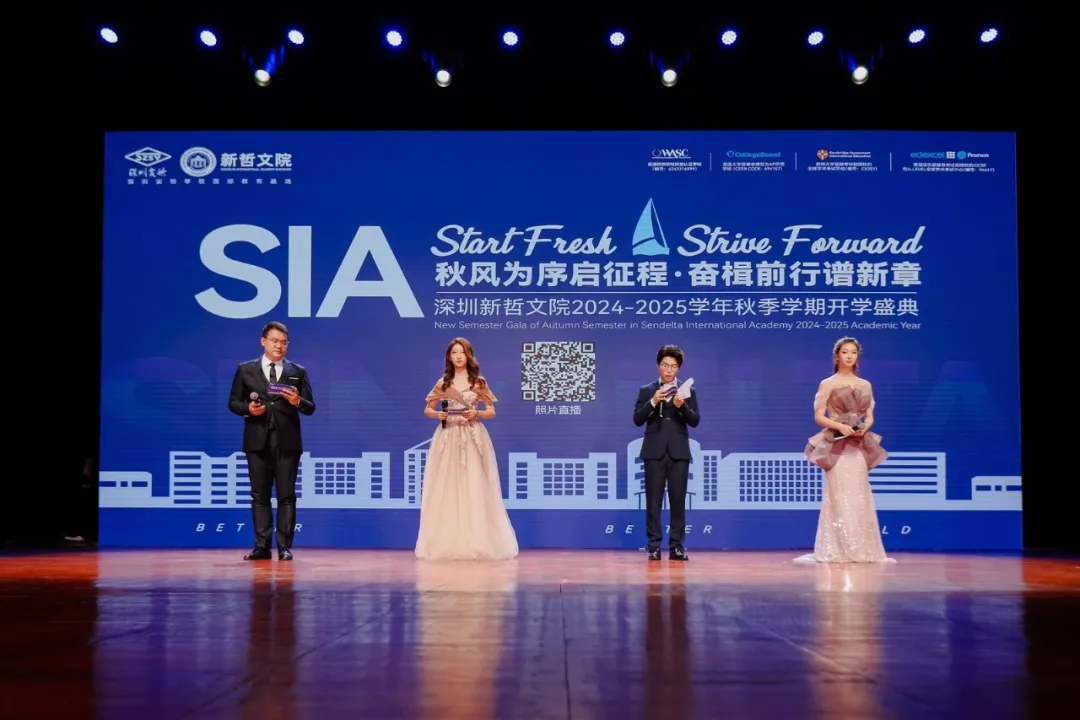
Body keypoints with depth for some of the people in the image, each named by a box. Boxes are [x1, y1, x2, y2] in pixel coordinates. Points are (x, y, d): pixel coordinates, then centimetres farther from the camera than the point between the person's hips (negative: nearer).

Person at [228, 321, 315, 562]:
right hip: (258, 440, 1)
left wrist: (298, 402, -17)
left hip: (287, 441, 0)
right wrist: (248, 409, -13)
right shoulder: (245, 370, 7)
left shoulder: (298, 372, 7)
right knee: (259, 495, 4)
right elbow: (233, 402, 7)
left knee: (286, 495, 0)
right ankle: (262, 546, 9)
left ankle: (284, 547, 4)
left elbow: (310, 407, 4)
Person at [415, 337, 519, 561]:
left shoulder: (479, 382, 5)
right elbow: (427, 410, 12)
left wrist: (476, 413, -11)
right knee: (446, 489, -2)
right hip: (448, 439, 1)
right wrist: (439, 414, -9)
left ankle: (477, 543, 1)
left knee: (474, 488, -5)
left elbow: (492, 412, 8)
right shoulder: (443, 382, 7)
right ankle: (447, 544, 4)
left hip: (473, 438, -1)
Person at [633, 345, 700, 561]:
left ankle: (676, 546, 5)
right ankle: (654, 546, 3)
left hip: (678, 452, 1)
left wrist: (682, 406, -17)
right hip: (654, 452, -1)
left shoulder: (688, 392, 9)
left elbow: (695, 421, 0)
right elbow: (637, 420, -1)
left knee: (678, 500, 1)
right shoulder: (646, 391, 7)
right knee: (653, 501, -1)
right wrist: (653, 402, -15)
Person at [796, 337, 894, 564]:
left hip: (859, 445, 4)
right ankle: (838, 550, -3)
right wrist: (840, 426, -18)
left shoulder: (865, 385, 13)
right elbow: (819, 416, -4)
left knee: (859, 497, 3)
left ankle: (862, 549, 7)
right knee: (840, 496, -7)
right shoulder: (828, 384, -1)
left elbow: (869, 416, 14)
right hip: (837, 445, -4)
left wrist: (864, 428, -8)